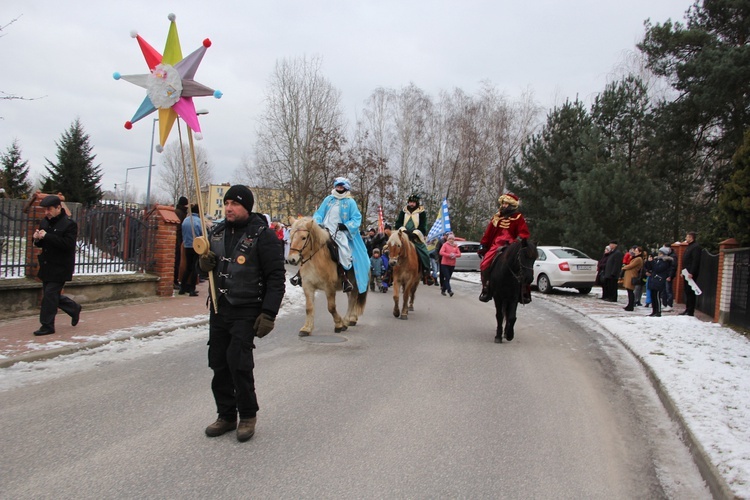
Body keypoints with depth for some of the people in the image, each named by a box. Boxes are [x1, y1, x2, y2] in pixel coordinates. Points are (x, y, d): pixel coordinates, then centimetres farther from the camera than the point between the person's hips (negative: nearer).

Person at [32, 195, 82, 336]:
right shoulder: (45, 222, 10)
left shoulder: (69, 224, -13)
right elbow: (41, 244, 18)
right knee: (53, 295, 14)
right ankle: (74, 309, 35)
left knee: (50, 294, -7)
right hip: (47, 266, 8)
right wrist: (37, 238, -6)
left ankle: (47, 326, 2)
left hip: (60, 267, -8)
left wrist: (46, 236, -28)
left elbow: (68, 243, -26)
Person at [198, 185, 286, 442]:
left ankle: (248, 415, 8)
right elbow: (210, 265, 23)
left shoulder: (263, 235, -11)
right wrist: (206, 263, -3)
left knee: (238, 360, -12)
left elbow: (276, 278, -13)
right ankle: (226, 415, 24)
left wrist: (268, 314, -19)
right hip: (218, 307, 7)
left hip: (247, 310, -7)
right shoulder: (217, 232, 9)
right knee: (218, 362, 9)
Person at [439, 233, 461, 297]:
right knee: (447, 278, -13)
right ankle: (449, 291, -19)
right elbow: (441, 252, -15)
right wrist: (449, 255, -23)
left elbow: (459, 254, 4)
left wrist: (455, 255, -18)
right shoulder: (445, 244, -2)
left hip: (452, 264, 5)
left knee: (448, 278, 9)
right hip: (445, 264, -5)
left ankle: (443, 290, 20)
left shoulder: (456, 246, 10)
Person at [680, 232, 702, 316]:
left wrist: (691, 273, -25)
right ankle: (687, 310, 17)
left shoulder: (696, 247, -13)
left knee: (690, 292, -8)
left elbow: (695, 261, -21)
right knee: (687, 291, 12)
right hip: (687, 273, 10)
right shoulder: (689, 246, 20)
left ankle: (690, 311, -5)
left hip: (691, 274, -10)